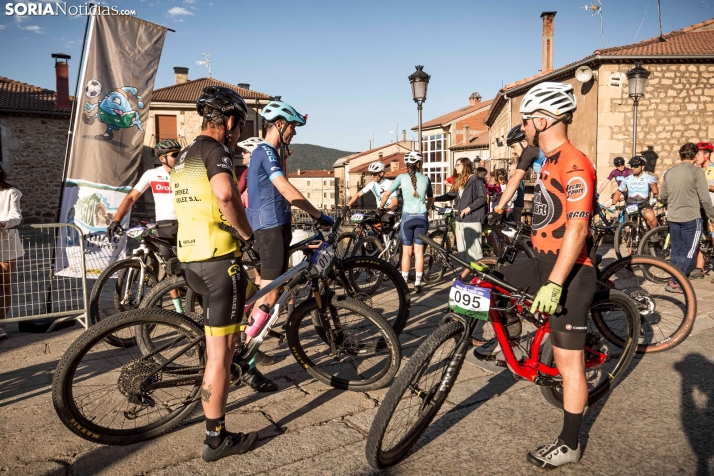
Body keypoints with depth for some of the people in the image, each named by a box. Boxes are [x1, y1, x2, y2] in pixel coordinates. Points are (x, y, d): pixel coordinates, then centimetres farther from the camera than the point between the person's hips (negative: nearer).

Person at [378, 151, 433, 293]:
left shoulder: (402, 177, -2)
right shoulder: (425, 179, 5)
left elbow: (387, 194, -1)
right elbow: (431, 199, 18)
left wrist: (381, 207, 15)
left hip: (407, 217, -1)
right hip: (422, 217, 1)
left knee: (406, 252, 6)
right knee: (419, 251, 7)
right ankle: (417, 283, 10)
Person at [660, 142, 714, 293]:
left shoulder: (669, 172, 5)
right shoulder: (696, 171, -11)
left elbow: (663, 197, 13)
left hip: (672, 217, 5)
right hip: (691, 218, -5)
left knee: (676, 251, 14)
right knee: (688, 251, 1)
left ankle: (676, 278, 22)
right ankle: (674, 282, -3)